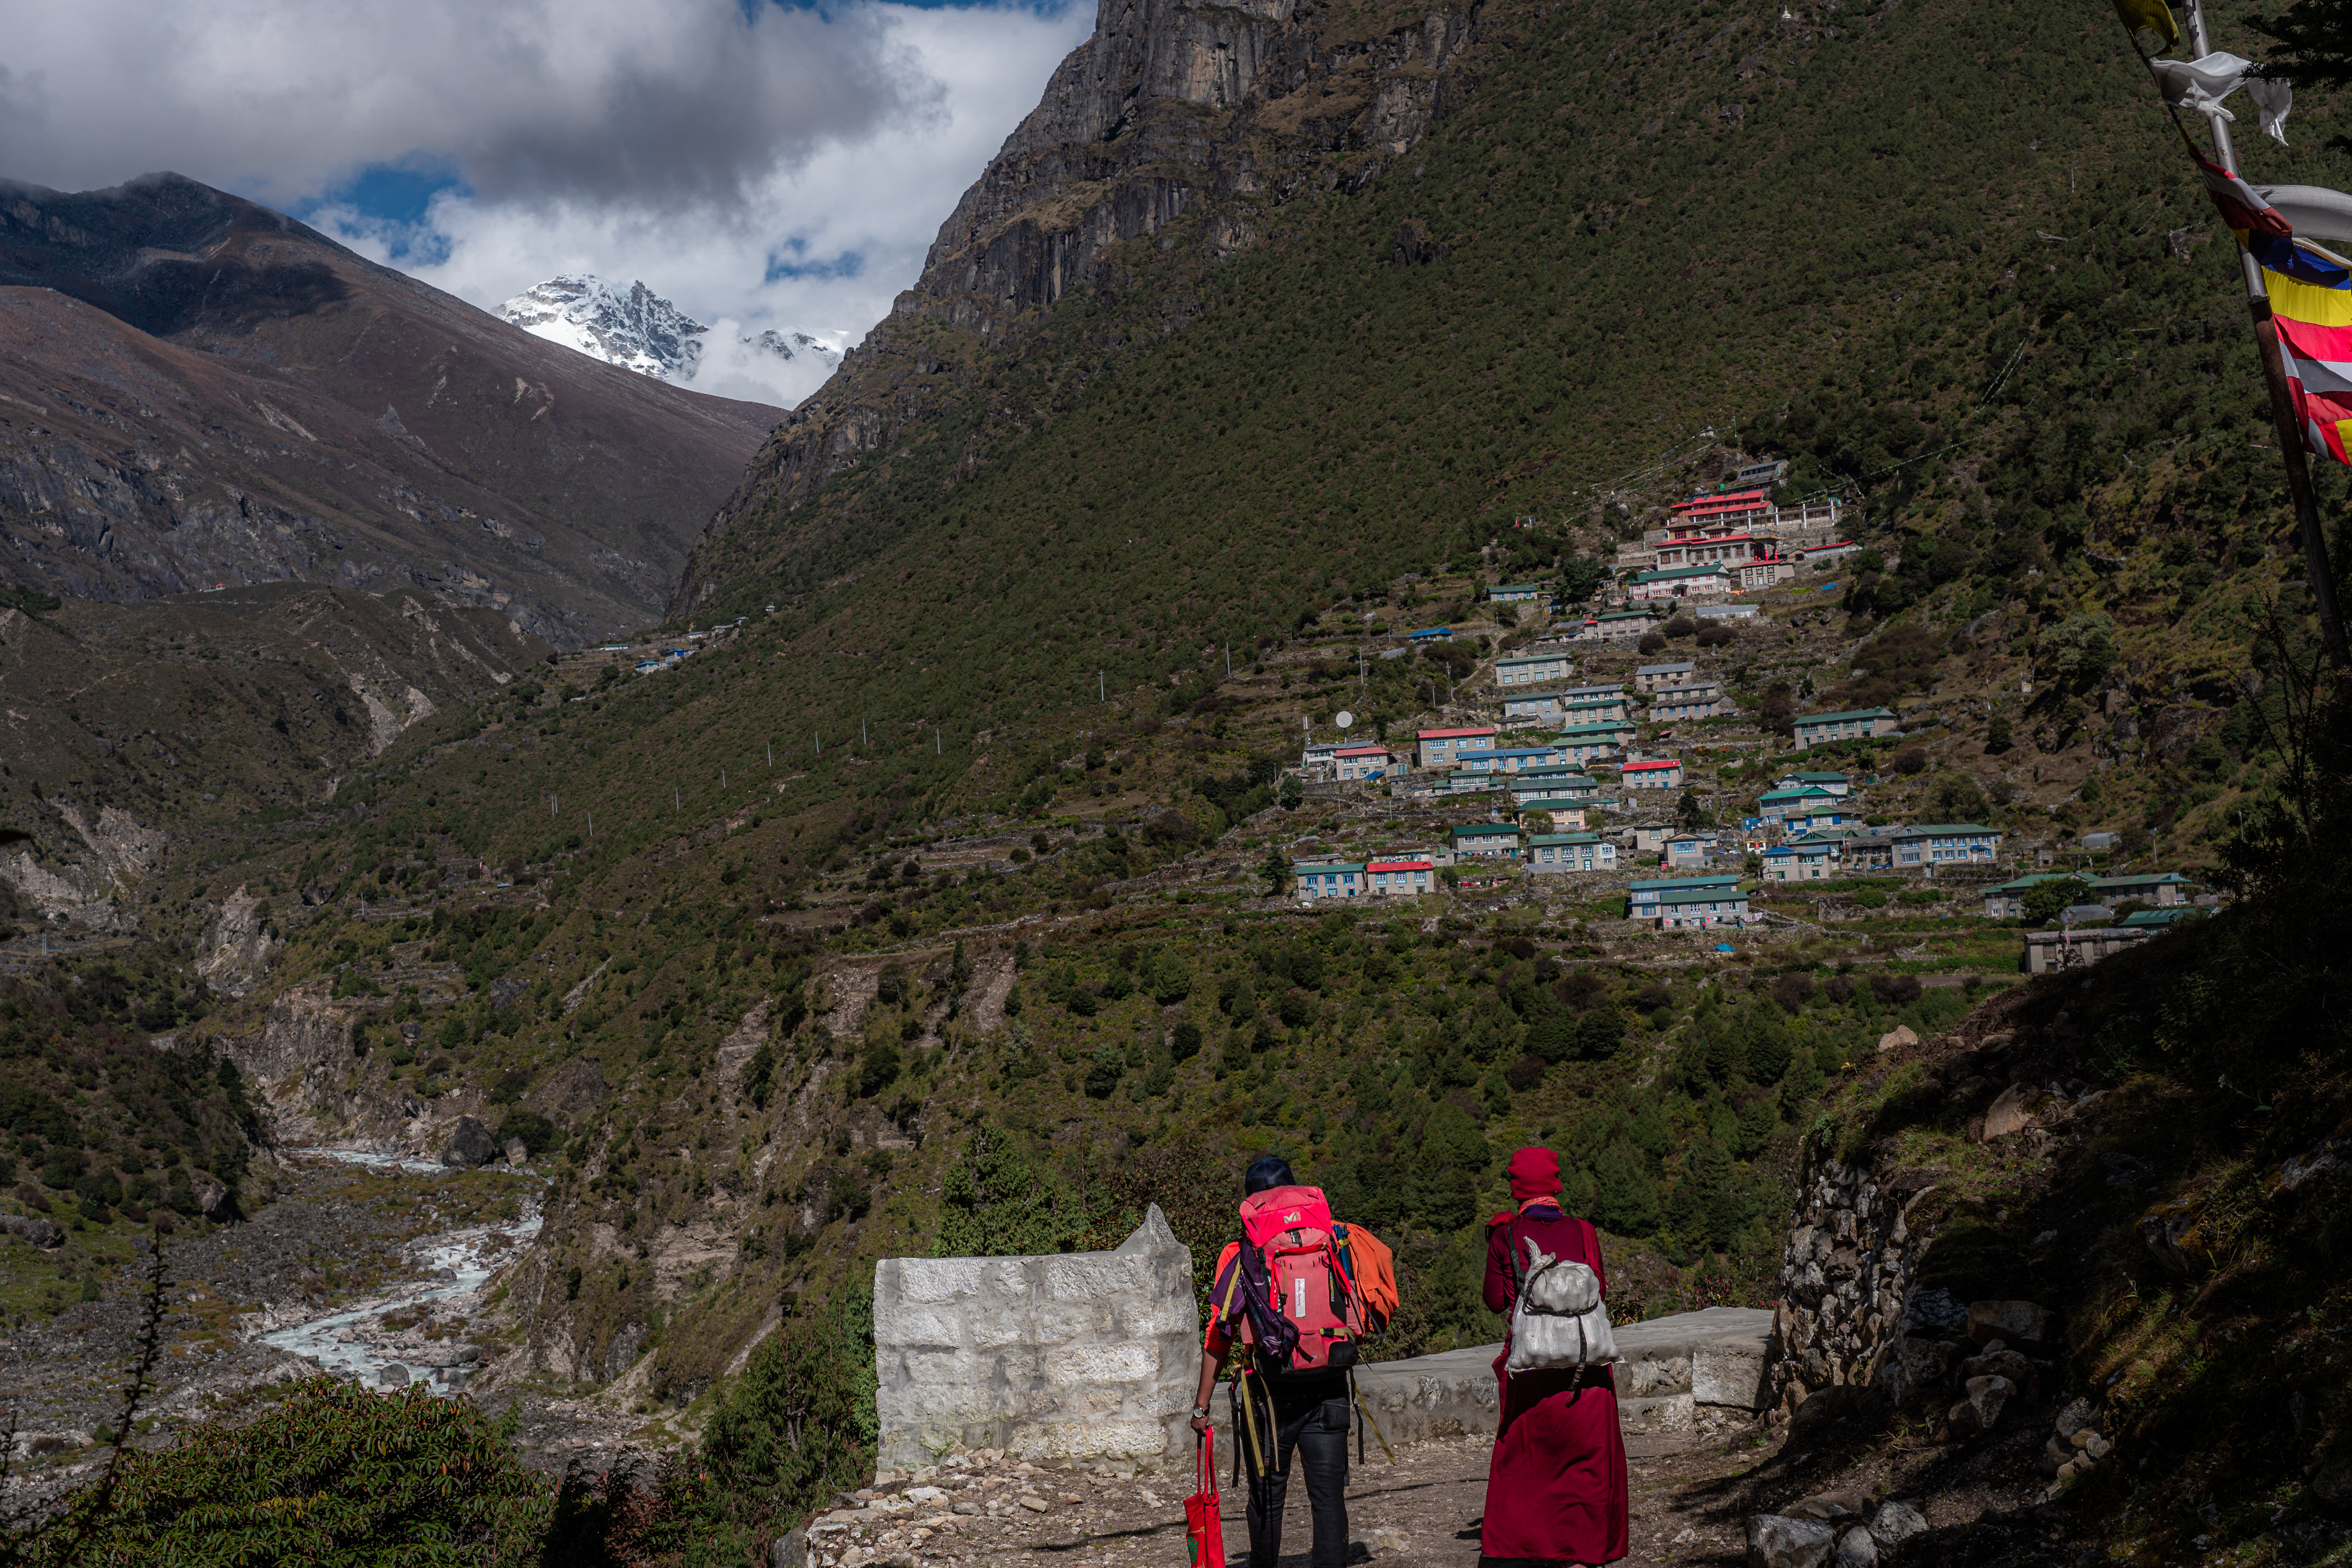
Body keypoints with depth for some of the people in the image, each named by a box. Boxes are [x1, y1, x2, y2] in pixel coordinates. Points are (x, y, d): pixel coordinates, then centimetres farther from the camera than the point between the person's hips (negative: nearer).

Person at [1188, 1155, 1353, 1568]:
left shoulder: (1237, 1256, -4)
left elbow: (1219, 1336, -4)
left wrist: (1202, 1403, 1)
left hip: (1267, 1392, -1)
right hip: (1327, 1390, 1)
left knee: (1267, 1496, 13)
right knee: (1328, 1494, 3)